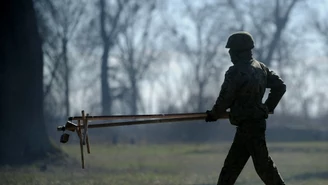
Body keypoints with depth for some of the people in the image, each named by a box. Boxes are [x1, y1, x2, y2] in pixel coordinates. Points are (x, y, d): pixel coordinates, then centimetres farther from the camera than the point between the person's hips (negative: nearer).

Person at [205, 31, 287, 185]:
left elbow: (225, 98, -15)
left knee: (263, 165, -6)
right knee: (232, 164, 13)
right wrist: (268, 107, 19)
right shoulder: (260, 68, 10)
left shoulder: (236, 72, -16)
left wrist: (214, 114, 2)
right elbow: (280, 86, 14)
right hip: (258, 120, 9)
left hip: (248, 125, -9)